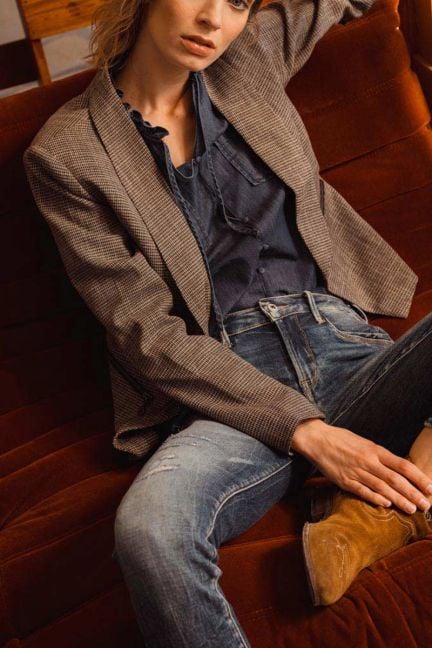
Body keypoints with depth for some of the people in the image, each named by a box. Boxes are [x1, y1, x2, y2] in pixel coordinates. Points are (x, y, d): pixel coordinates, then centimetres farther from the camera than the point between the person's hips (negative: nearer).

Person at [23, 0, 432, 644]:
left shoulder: (250, 59, 13)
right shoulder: (67, 152, 1)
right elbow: (147, 334, -7)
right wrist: (305, 431, -14)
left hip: (348, 352, 4)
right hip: (233, 393, -4)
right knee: (149, 530, -37)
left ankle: (379, 514, -15)